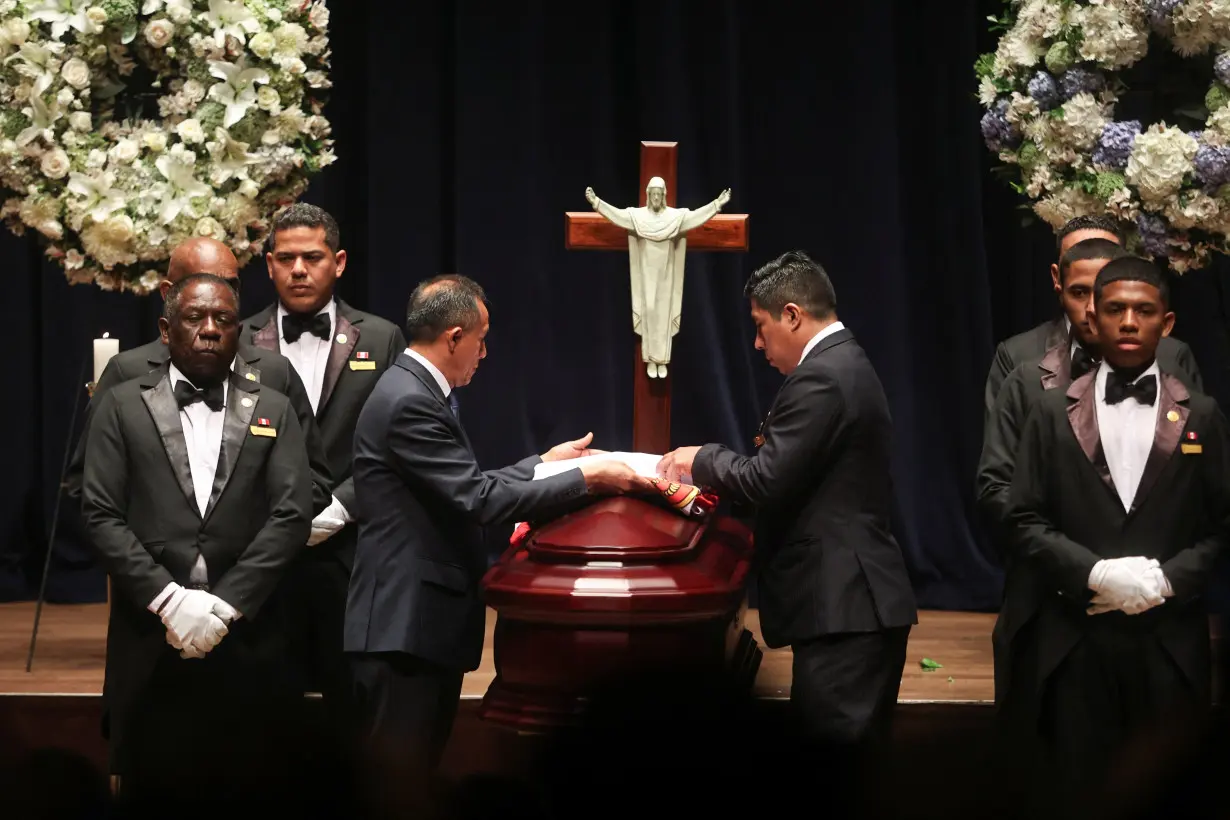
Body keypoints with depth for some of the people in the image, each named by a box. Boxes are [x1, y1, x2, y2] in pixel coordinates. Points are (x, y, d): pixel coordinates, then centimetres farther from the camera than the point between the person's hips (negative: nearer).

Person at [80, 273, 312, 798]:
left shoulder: (273, 411, 10)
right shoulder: (123, 406, 7)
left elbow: (292, 516, -1)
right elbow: (101, 516, -1)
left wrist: (223, 604, -11)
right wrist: (168, 599, -12)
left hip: (247, 641, 1)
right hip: (150, 638, 0)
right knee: (152, 793, 6)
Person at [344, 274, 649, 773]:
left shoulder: (420, 391, 13)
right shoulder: (408, 402, -19)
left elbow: (467, 489, 15)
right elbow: (480, 500, -22)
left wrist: (546, 462, 19)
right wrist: (585, 479, -16)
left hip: (427, 618, 10)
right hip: (405, 624, -10)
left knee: (422, 768, 16)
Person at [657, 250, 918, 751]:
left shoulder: (820, 377, -15)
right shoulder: (844, 364, 17)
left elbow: (766, 480, -19)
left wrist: (701, 460, -2)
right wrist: (717, 481, 12)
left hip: (843, 605, -10)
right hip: (854, 597, 10)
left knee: (837, 744, -7)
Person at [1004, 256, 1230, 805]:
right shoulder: (1053, 414, 7)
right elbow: (1025, 523, 1)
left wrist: (1169, 579, -11)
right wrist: (1094, 572, -13)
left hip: (1170, 644, 0)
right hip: (1074, 643, 0)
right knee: (1076, 790, 4)